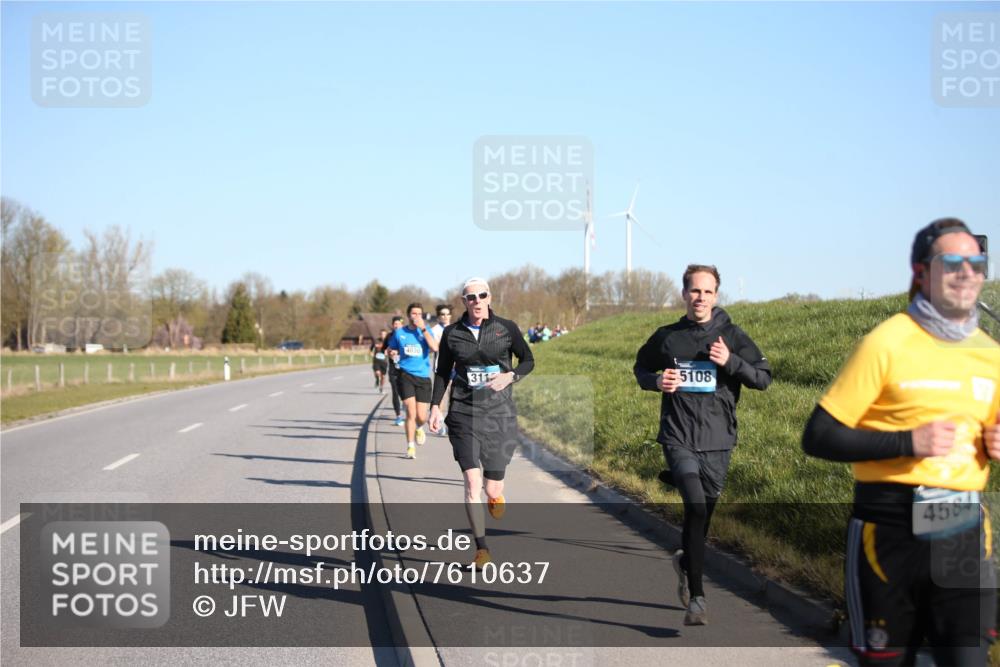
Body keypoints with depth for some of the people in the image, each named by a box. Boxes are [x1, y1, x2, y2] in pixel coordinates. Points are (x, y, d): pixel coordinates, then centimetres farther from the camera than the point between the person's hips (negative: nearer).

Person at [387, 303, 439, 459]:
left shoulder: (425, 330, 3)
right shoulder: (399, 332, 5)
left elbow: (435, 348, -16)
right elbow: (391, 350, 21)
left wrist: (423, 328, -16)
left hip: (423, 377, 1)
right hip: (406, 375, -1)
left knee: (421, 417, 0)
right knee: (411, 411, -14)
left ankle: (419, 428, 38)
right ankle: (410, 447, -2)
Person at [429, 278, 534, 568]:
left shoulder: (506, 329, -1)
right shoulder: (452, 334, 2)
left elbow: (528, 360, 9)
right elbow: (443, 372, 12)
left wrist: (511, 375, -11)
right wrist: (435, 406, 2)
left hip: (500, 414, 0)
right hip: (464, 414, 0)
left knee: (492, 490, 0)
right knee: (472, 481, -13)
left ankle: (495, 495, 40)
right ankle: (482, 549, -4)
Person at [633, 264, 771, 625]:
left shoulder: (731, 336, 2)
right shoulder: (666, 337, 5)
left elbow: (763, 377, 0)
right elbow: (641, 368, 20)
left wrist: (731, 362, -17)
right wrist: (656, 381, -2)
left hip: (717, 440, 2)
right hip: (678, 437, -2)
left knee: (703, 512, 12)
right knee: (696, 507, -19)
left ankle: (685, 561, 45)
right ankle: (696, 597, -17)